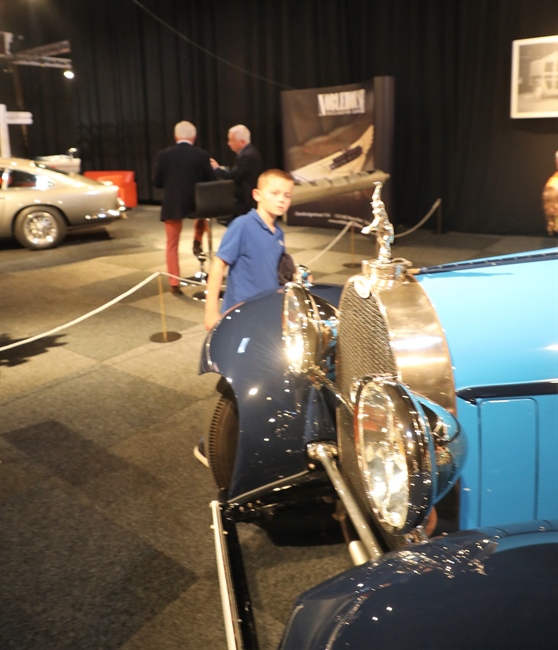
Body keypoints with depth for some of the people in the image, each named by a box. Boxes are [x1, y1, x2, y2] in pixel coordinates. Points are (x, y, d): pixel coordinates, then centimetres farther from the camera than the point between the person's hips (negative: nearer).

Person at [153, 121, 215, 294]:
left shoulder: (163, 155, -4)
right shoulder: (202, 155, -5)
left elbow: (157, 182, 0)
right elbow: (211, 181, 0)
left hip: (172, 205, 0)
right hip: (196, 204, 0)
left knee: (172, 245, 9)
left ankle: (174, 284, 7)